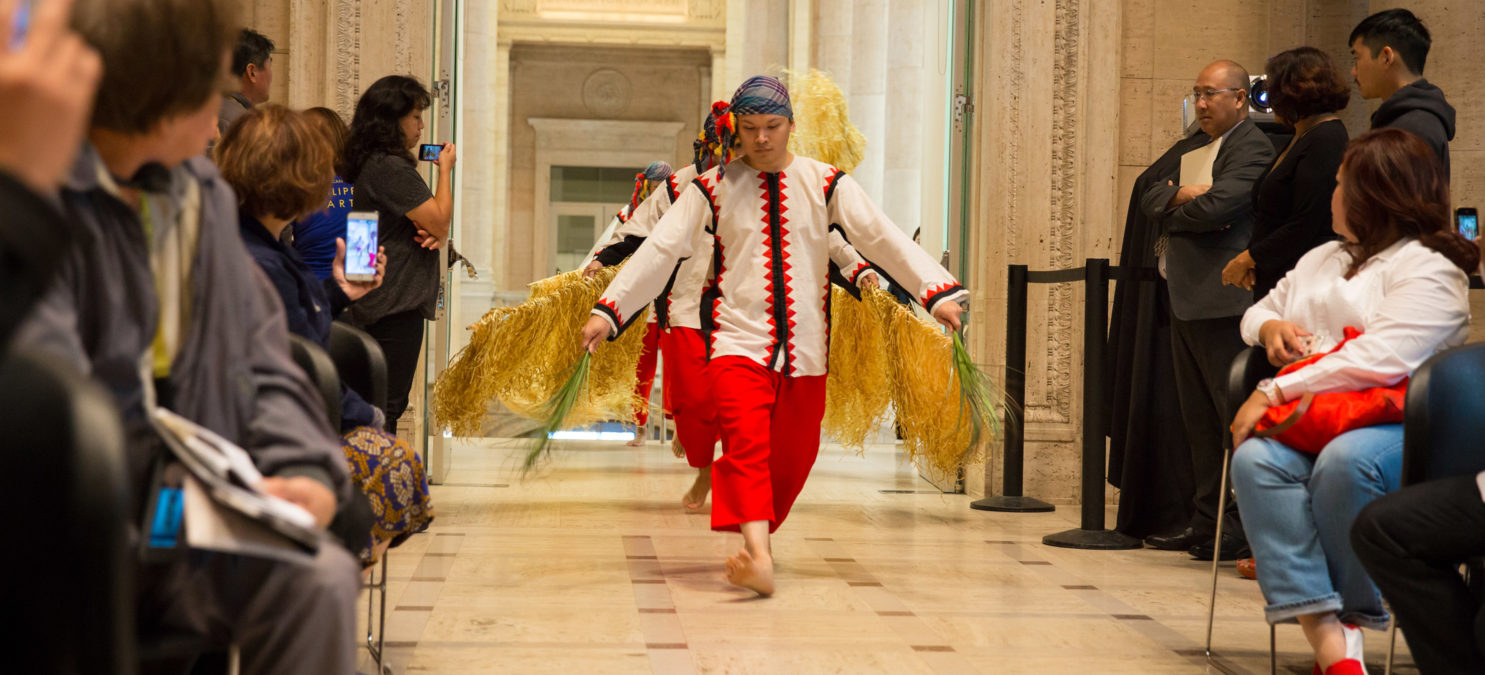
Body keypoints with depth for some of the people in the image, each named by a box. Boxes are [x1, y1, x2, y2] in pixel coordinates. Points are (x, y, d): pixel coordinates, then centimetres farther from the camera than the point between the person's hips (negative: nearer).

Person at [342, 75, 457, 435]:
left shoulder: (370, 164, 16)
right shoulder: (392, 169, -16)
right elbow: (440, 220, -15)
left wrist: (433, 233, -3)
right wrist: (445, 169, -2)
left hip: (373, 303, 10)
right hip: (397, 304, -10)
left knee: (380, 406, 13)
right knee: (388, 405, -7)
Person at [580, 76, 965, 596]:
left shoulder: (825, 184, 4)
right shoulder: (712, 189, 2)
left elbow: (881, 236, -4)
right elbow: (661, 250, -1)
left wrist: (938, 292, -17)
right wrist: (608, 310, -9)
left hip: (804, 347, 3)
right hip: (737, 339, -3)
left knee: (794, 454, 8)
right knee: (746, 441, -22)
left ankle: (753, 540, 31)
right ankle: (758, 557, -35)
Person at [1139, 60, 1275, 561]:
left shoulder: (1252, 148, -7)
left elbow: (1217, 205, -20)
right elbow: (1149, 200, 15)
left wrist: (1171, 216, -1)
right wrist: (1179, 195, -6)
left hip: (1221, 302, -10)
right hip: (1186, 302, 10)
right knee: (1198, 420, 12)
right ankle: (1205, 523, 18)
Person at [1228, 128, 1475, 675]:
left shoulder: (1428, 268, -1)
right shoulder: (1321, 259, 28)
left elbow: (1380, 361, -16)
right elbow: (1258, 312, 38)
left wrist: (1275, 392, -18)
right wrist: (1269, 327, 11)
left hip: (1393, 423, -6)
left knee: (1344, 462, -41)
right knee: (1254, 459, -30)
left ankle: (1349, 617, -21)